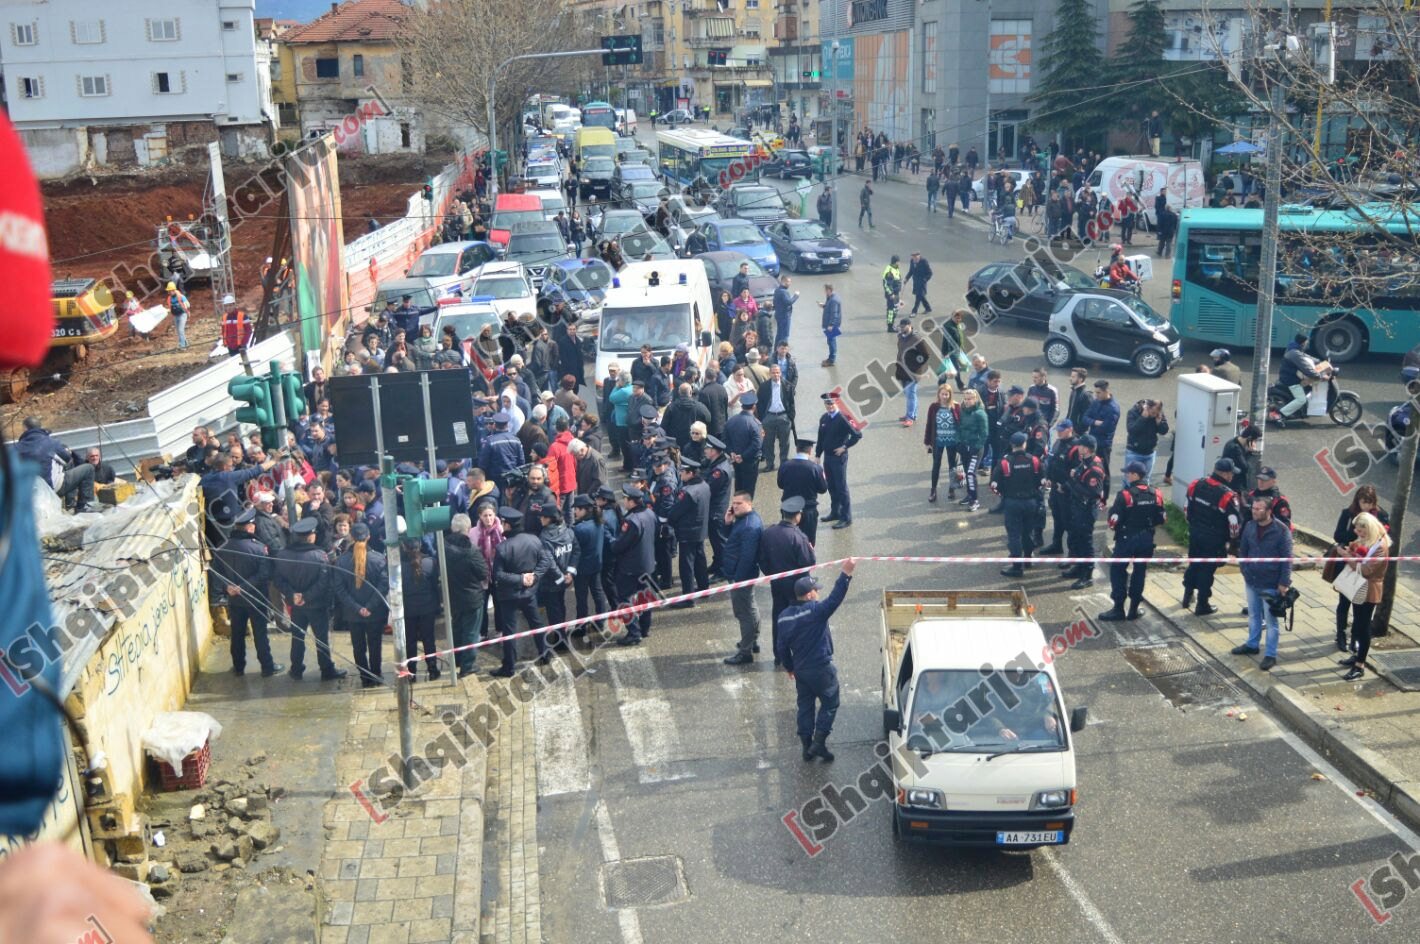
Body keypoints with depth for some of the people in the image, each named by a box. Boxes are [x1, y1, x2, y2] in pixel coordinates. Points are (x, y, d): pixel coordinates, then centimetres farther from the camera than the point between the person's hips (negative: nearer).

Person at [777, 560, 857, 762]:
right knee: (829, 703, 9)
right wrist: (846, 574, -34)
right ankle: (819, 742, 3)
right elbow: (834, 599, -32)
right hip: (821, 669, -6)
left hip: (800, 669, 6)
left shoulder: (784, 616, 1)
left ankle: (807, 746, 20)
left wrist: (789, 667, 19)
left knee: (805, 705, 16)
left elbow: (782, 646, 7)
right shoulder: (816, 610, -19)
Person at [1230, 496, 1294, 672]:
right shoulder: (1249, 527, 0)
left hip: (1270, 585, -6)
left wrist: (1284, 582, -15)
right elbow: (1242, 550, 12)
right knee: (1253, 615, 21)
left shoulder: (1281, 530, -17)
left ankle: (1270, 655, 14)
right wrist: (1244, 570, 7)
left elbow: (1287, 558, -14)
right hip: (1251, 581, 6)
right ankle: (1252, 645, 39)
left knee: (1270, 620, 5)